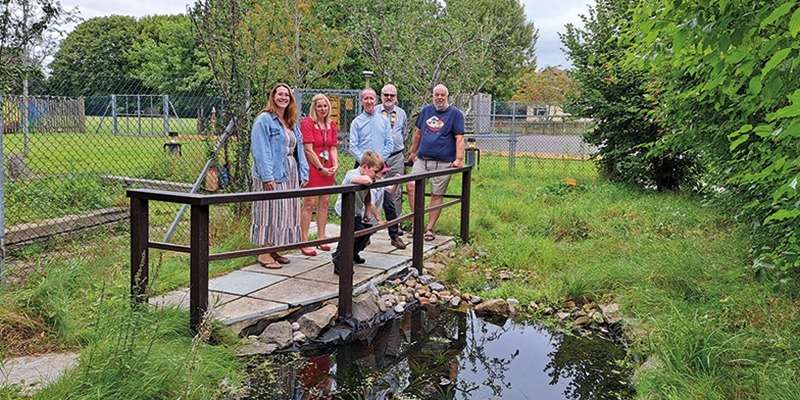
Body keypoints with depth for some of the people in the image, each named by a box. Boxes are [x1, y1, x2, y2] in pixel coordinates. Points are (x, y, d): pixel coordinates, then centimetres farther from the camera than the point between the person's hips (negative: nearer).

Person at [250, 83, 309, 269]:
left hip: (290, 175, 8)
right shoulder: (264, 120, -8)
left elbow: (298, 150, 18)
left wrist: (303, 173, 10)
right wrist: (267, 176, -21)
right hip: (272, 175, -8)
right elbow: (260, 150, -15)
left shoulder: (292, 124, 17)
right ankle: (264, 253, 3)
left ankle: (273, 250, 20)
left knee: (285, 213, 10)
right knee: (269, 212, -4)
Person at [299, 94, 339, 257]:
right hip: (312, 167, -6)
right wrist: (321, 168, -11)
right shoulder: (307, 123, -7)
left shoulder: (332, 125, 13)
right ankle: (304, 242, -2)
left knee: (324, 203, 10)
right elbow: (309, 150, -11)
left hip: (328, 169, 6)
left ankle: (321, 238, 19)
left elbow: (333, 148, 13)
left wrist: (335, 165, -3)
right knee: (310, 204, -6)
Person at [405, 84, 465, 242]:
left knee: (437, 195, 1)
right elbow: (418, 132, 21)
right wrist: (412, 153, 23)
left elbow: (459, 138, -6)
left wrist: (459, 159, -15)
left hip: (443, 162, -4)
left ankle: (430, 229, 10)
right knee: (412, 187, -11)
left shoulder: (455, 113, 0)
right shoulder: (426, 110, 13)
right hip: (422, 159, 4)